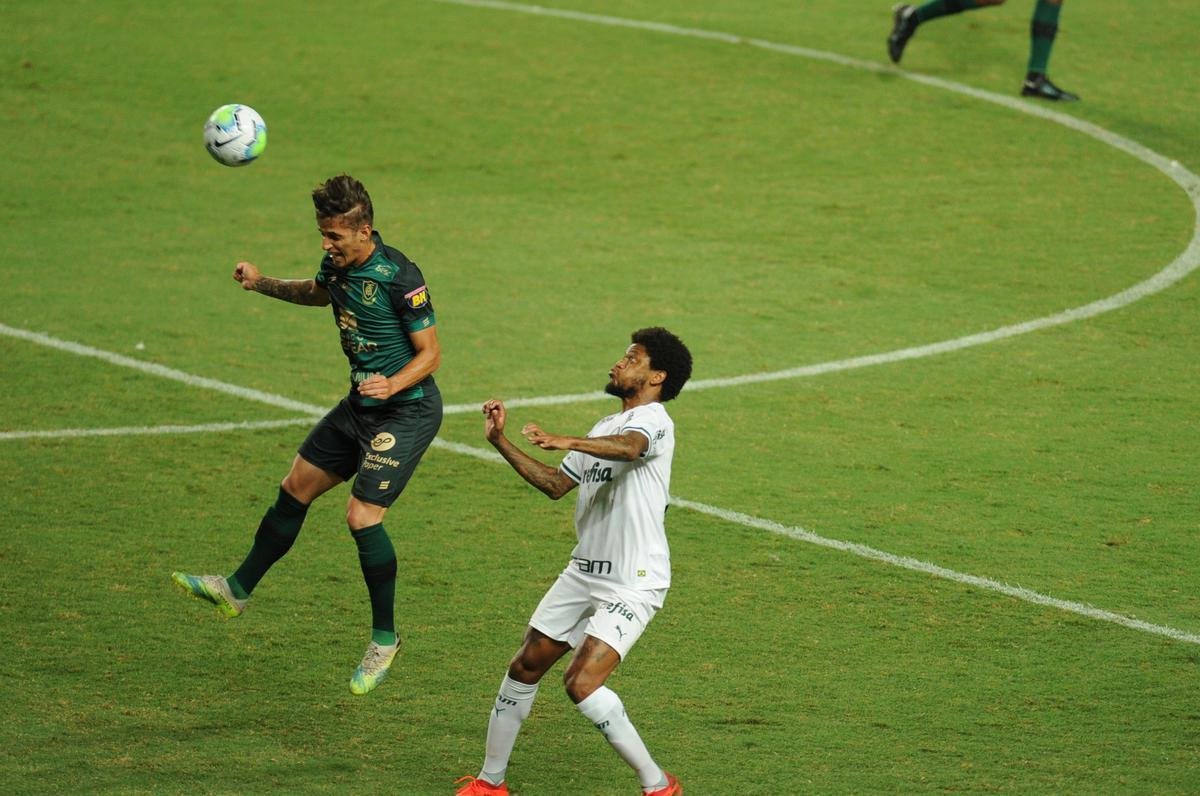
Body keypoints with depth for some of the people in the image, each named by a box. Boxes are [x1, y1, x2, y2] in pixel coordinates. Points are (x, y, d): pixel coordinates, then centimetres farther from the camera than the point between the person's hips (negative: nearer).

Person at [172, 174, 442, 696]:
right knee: (295, 488, 14)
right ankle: (238, 590, 30)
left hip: (407, 411, -9)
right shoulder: (338, 264, 0)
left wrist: (393, 384, -35)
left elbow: (430, 352, -19)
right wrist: (264, 285, 12)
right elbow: (318, 293, 25)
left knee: (362, 516, -16)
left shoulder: (400, 278, -24)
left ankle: (385, 638, 0)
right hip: (363, 405, 9)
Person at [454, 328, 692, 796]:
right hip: (583, 574, 9)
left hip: (633, 584, -9)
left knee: (581, 683, -21)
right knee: (525, 668, 11)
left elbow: (629, 447, -37)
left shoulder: (652, 417, -12)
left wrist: (566, 442, -53)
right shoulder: (604, 430, 18)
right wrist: (500, 442, 20)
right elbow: (556, 485, 25)